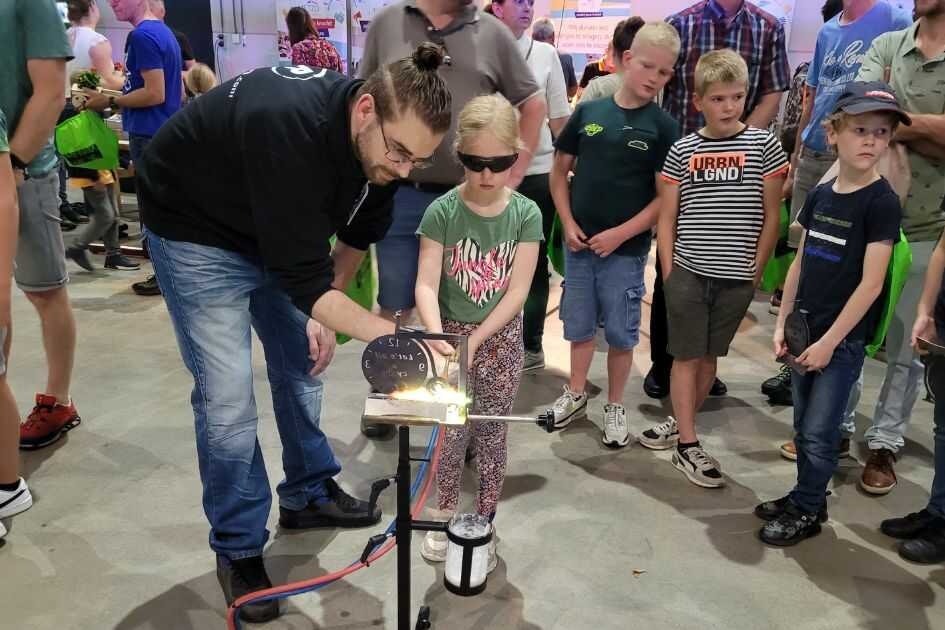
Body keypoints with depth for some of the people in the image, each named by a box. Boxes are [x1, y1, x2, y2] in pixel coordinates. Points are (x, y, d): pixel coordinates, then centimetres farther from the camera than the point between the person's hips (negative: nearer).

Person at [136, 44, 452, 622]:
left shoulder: (379, 139, -17)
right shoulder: (289, 128, -41)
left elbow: (358, 231, 1)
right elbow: (302, 278, -39)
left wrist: (325, 310, -2)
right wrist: (393, 335, -40)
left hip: (280, 232, 7)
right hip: (197, 228, -7)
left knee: (303, 363, 12)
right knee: (227, 396, -8)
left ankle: (310, 495, 32)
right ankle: (238, 549, 10)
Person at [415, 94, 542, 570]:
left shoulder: (525, 214, -10)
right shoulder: (442, 212, -12)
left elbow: (517, 291, -12)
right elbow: (426, 284, -16)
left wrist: (475, 340, -17)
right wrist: (438, 338, -32)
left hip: (500, 339, 1)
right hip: (451, 333, 0)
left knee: (491, 433, 11)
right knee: (452, 432, 9)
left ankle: (484, 523, 28)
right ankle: (445, 514, 31)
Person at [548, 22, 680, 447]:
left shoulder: (663, 127, -6)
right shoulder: (588, 111, 1)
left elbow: (667, 196, -8)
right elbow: (560, 170, 8)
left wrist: (620, 234, -14)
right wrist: (568, 223, -3)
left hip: (626, 250, -2)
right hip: (579, 244, 2)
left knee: (621, 333, 8)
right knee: (579, 326, 15)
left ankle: (615, 407, 26)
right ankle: (575, 395, 34)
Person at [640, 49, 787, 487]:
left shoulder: (764, 145, 0)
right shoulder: (682, 151, 1)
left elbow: (771, 216, 2)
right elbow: (667, 216, 4)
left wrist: (757, 269, 0)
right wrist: (668, 270, -1)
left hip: (737, 277, 1)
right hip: (687, 271, -1)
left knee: (709, 355, 12)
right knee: (687, 356, 3)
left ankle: (681, 425, 29)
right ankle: (686, 444, 12)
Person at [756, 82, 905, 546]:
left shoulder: (882, 201, -13)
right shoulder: (820, 194, 5)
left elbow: (870, 284, -16)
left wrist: (830, 341, -16)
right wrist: (783, 323, 6)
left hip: (844, 338, -6)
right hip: (807, 331, 6)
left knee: (819, 433, 3)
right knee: (804, 427, 16)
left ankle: (806, 512, 20)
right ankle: (807, 497, 33)